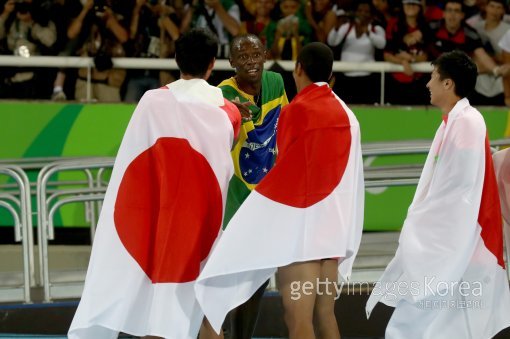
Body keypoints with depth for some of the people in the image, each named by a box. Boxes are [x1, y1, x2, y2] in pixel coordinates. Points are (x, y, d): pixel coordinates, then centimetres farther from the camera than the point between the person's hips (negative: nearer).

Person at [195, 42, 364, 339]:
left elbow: (284, 167, 0)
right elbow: (352, 177, 11)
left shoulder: (295, 111, -9)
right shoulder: (347, 115, 9)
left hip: (297, 224, -6)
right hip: (334, 224, 6)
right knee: (325, 314, 10)